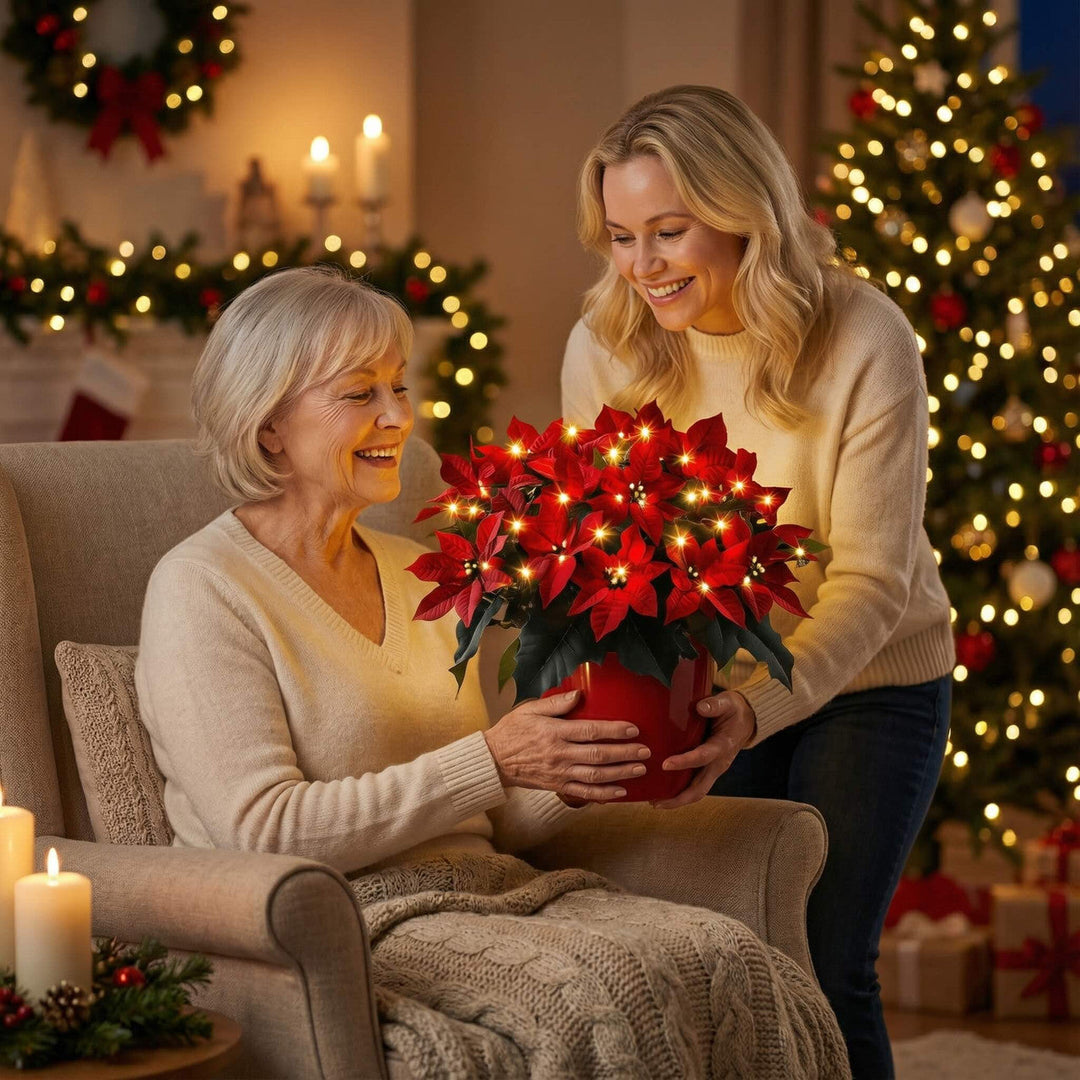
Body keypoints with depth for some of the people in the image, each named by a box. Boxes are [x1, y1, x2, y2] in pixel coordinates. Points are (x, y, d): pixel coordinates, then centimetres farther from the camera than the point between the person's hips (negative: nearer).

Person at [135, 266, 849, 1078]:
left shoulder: (415, 575, 20)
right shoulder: (201, 590, -3)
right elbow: (265, 830, -14)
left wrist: (574, 776, -1)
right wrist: (494, 760, -16)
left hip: (486, 891, 7)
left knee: (727, 956, -22)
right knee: (608, 989, -33)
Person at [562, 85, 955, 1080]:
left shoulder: (865, 342, -20)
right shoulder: (605, 347, -10)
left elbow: (871, 583, -22)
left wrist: (761, 706, -38)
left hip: (865, 688, -3)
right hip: (701, 691, 3)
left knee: (821, 971, -8)